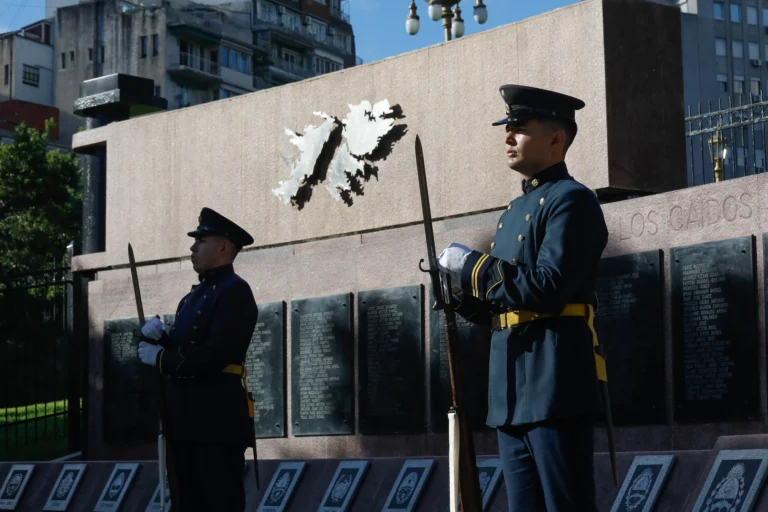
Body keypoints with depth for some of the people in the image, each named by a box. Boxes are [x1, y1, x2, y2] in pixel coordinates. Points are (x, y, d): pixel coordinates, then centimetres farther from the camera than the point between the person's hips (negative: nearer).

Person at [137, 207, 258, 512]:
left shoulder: (235, 292, -10)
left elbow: (214, 357, -21)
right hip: (188, 420, 10)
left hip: (218, 420, -10)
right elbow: (182, 350, 17)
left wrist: (161, 359, -11)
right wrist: (158, 336, -3)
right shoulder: (195, 295, 20)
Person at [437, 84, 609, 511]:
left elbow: (547, 289, -20)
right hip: (514, 393, 9)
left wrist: (472, 265, -10)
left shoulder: (571, 200, -7)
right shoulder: (514, 212, 21)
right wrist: (460, 289, 4)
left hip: (555, 383, -9)